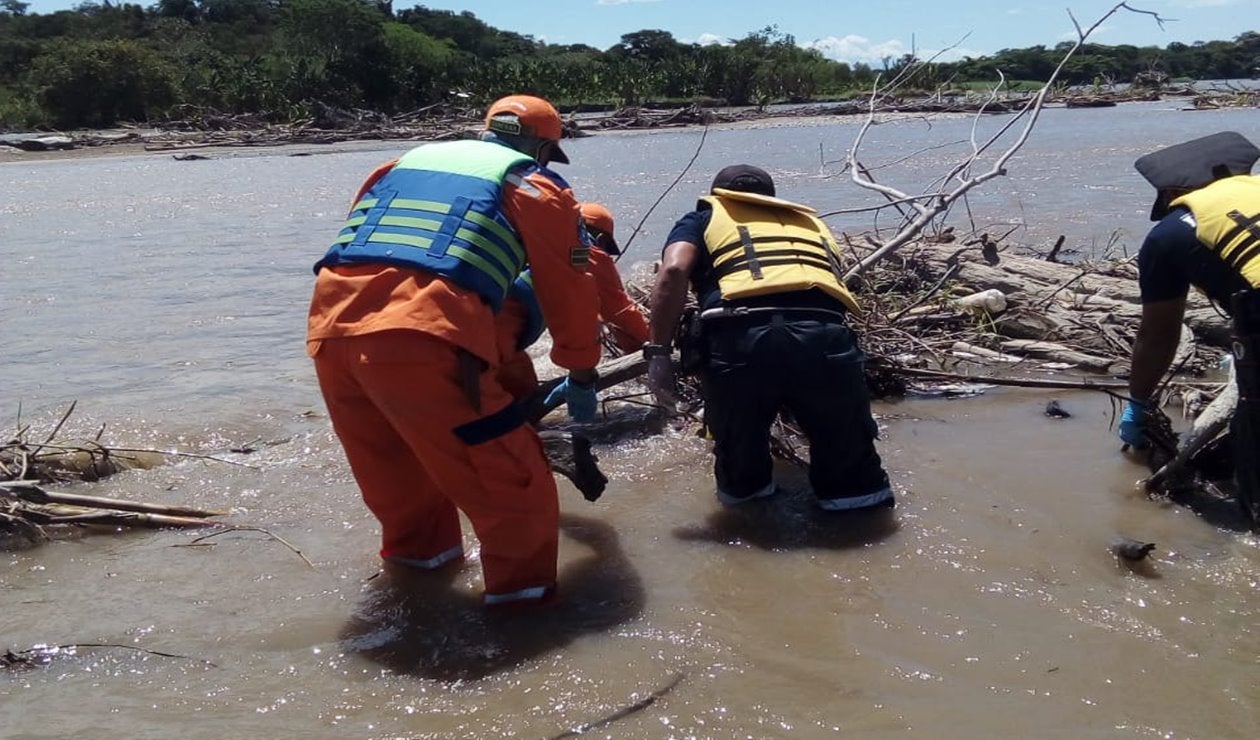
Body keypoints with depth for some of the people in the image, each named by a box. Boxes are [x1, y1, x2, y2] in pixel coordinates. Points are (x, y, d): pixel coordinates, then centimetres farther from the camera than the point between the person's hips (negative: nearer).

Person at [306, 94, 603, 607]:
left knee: (393, 461, 29)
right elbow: (570, 292, 20)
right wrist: (582, 377, 34)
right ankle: (523, 586, 13)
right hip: (424, 336, -7)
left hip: (330, 325, 7)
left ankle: (417, 548, 46)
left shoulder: (410, 159, 32)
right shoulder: (536, 185, 18)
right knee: (509, 477, 7)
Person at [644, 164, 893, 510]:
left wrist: (659, 351, 5)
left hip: (741, 337, -2)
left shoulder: (705, 217, 27)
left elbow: (674, 271, 5)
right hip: (825, 336, 2)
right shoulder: (810, 222, 38)